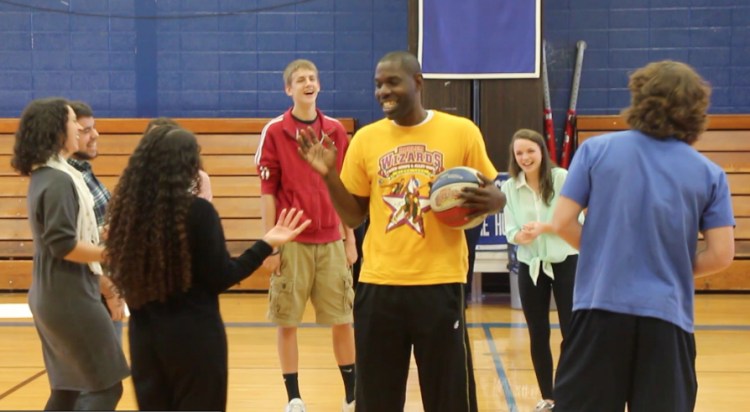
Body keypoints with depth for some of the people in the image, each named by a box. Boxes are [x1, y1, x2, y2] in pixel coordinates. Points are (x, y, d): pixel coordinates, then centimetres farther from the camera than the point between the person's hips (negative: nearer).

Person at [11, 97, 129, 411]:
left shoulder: (45, 175, 11)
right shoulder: (59, 180, -19)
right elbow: (64, 245, -23)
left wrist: (98, 277, 17)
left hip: (55, 297, 10)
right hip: (70, 299, -10)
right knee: (108, 387, -3)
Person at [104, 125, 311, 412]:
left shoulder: (126, 208, -3)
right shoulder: (197, 210, -15)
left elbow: (121, 275, 8)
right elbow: (221, 278, -10)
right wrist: (267, 244, -4)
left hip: (143, 334, 5)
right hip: (193, 336, -4)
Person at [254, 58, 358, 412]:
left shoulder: (336, 130, 7)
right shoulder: (274, 132, -2)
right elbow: (267, 192, -2)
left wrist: (351, 240, 7)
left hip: (331, 241, 2)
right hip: (291, 243, -2)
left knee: (342, 320, 5)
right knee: (287, 322, 3)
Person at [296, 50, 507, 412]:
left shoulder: (461, 131, -1)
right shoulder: (366, 139, 6)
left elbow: (494, 196, 5)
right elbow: (353, 217, 9)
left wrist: (491, 200, -18)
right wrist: (329, 175, -6)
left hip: (440, 283, -2)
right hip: (378, 285, 3)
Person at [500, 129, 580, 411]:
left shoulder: (562, 178, -9)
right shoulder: (509, 187, -1)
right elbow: (510, 230, -2)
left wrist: (544, 227, -24)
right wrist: (520, 236, -25)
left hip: (565, 263, -3)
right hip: (529, 266, 3)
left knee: (571, 332, 1)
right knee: (538, 335, 9)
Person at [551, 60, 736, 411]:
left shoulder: (596, 149, 1)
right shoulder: (709, 173, 2)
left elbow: (562, 223, -2)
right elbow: (721, 255, -2)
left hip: (600, 307, 0)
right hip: (667, 316, 1)